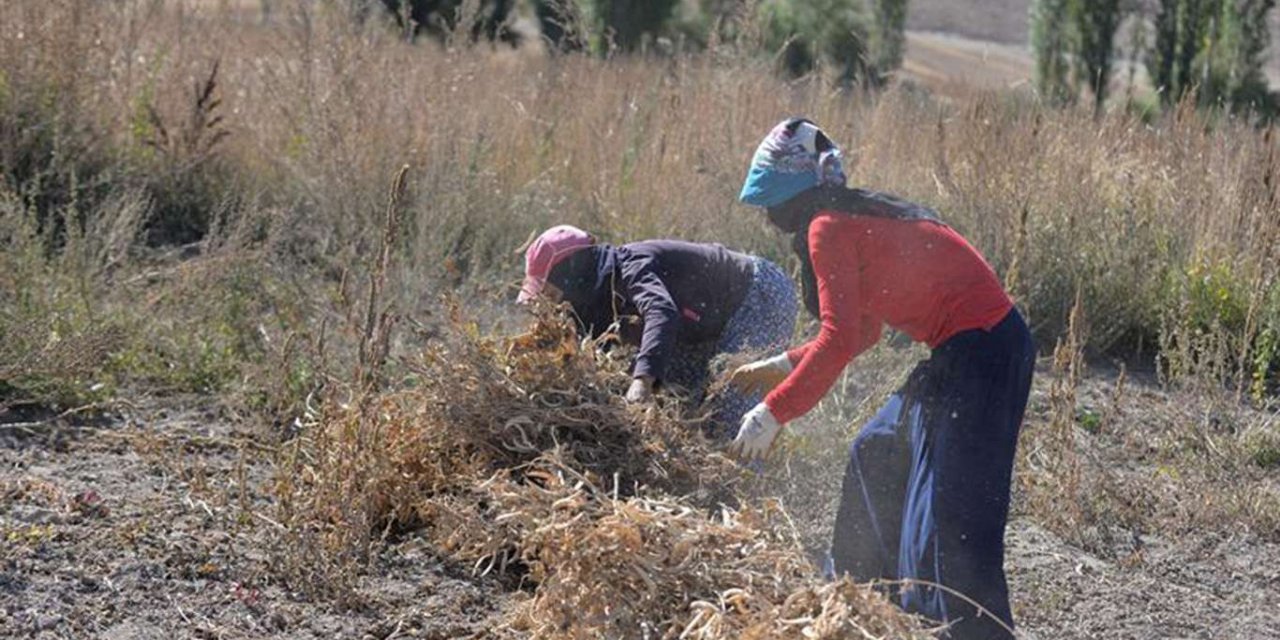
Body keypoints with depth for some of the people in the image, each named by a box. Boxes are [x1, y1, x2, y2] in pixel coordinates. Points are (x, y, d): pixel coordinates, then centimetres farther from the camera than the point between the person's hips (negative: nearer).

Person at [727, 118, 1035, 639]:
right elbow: (863, 331, 25)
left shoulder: (828, 227, -11)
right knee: (876, 457, 25)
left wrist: (774, 412, -13)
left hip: (980, 353, -11)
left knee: (954, 520, -13)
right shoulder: (860, 217, 17)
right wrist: (784, 366, 26)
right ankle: (859, 594, 38)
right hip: (969, 348, 11)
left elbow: (840, 339, -18)